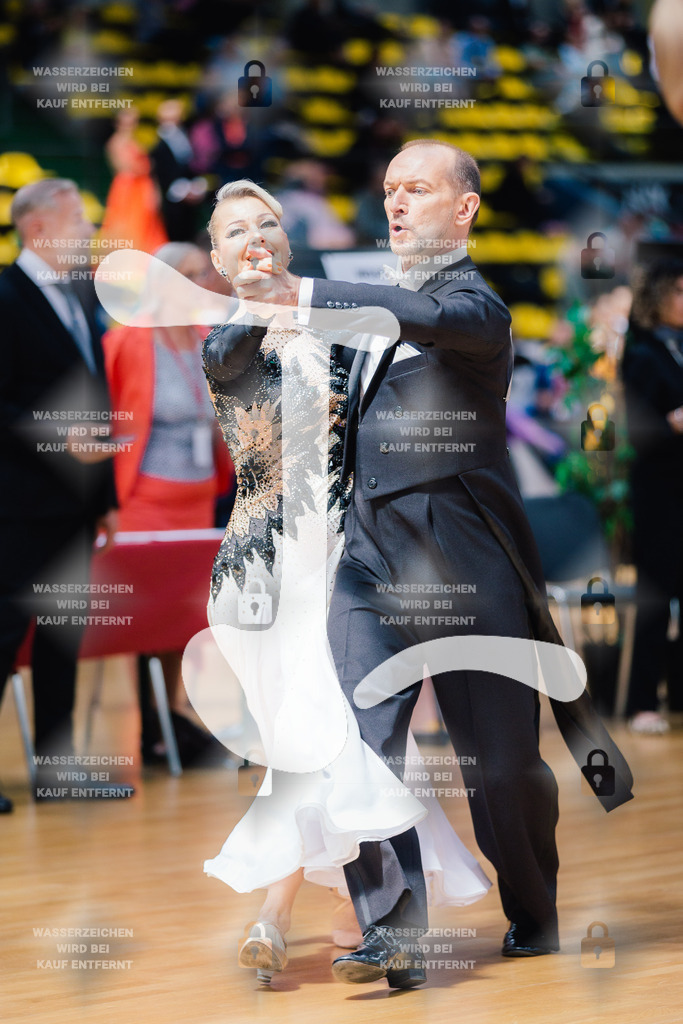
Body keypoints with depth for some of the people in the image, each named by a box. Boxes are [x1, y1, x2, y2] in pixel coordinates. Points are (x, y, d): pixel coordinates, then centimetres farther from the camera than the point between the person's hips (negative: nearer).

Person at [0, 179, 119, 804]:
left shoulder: (82, 298, 15)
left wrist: (105, 494, 16)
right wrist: (61, 438, -24)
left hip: (74, 502, 8)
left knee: (64, 633, 10)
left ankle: (56, 768, 16)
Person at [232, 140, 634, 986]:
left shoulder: (474, 304, -8)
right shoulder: (384, 300, 17)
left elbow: (423, 319, -31)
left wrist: (301, 297, -42)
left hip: (463, 564, -6)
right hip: (370, 555, 6)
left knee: (500, 758, 4)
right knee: (357, 743, -11)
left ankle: (534, 918, 25)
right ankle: (391, 928, -10)